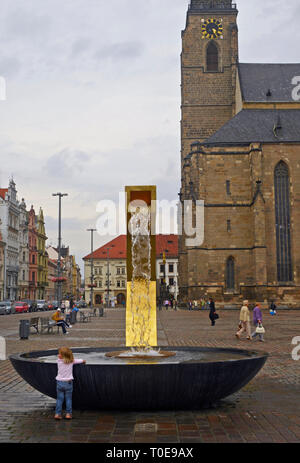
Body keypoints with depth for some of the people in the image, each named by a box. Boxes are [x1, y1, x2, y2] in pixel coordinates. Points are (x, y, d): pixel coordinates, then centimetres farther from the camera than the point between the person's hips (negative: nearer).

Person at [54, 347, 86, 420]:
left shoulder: (59, 361, -7)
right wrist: (82, 361, 32)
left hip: (59, 382, 0)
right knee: (68, 399, 9)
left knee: (59, 399, 7)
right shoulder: (71, 361, -4)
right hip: (68, 383, 0)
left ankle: (58, 414, 4)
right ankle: (68, 414, 8)